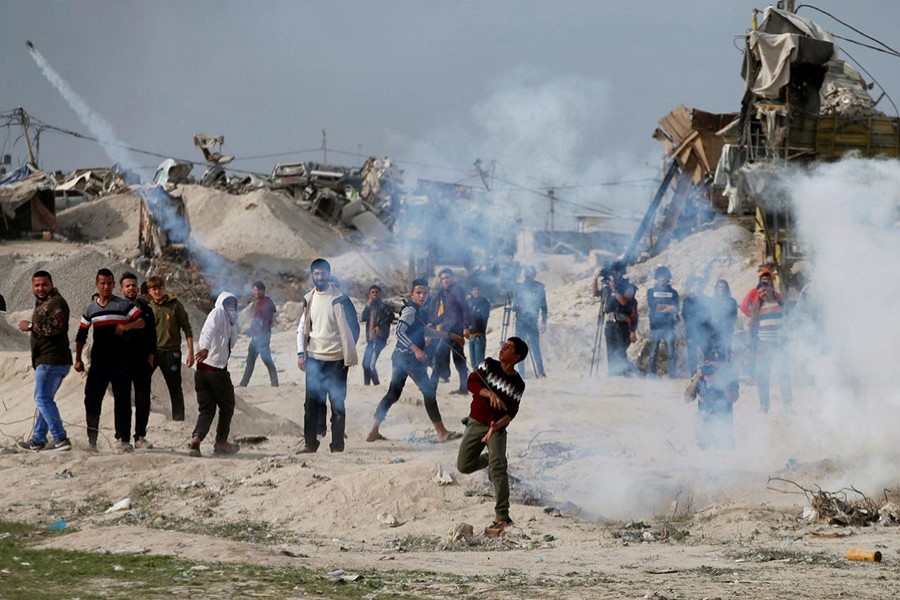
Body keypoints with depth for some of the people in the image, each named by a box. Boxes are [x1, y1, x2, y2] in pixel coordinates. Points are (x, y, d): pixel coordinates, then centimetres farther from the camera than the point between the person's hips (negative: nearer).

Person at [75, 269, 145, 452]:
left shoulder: (124, 305, 2)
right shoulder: (90, 309, 11)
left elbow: (141, 322, -6)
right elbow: (81, 336, 17)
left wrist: (126, 326, -24)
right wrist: (78, 359, 12)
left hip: (120, 362, -2)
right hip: (98, 363, 2)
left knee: (122, 400, 0)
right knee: (92, 399, -6)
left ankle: (123, 438, 6)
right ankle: (92, 438, 2)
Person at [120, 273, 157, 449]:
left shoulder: (146, 310, 14)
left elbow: (152, 335, 14)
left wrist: (151, 356, 3)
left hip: (142, 362, 3)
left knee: (143, 401, 1)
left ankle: (140, 436, 7)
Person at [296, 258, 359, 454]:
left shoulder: (339, 299, -7)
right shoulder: (308, 299, 9)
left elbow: (351, 327, -6)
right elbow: (303, 327, 15)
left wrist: (349, 354, -9)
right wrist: (301, 353, 7)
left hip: (336, 359, -4)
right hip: (314, 359, 4)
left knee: (337, 403, 0)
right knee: (312, 403, 4)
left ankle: (337, 444, 5)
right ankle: (310, 443, 12)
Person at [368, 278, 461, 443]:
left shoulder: (419, 311, 15)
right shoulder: (410, 310, -13)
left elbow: (424, 331, 32)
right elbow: (399, 331, -24)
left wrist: (446, 334, 37)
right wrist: (416, 349, -30)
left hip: (400, 356, 10)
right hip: (408, 356, -10)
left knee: (393, 393, 10)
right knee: (429, 391, -4)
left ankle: (374, 432, 10)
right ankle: (441, 432, -1)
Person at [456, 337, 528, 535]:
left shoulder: (518, 384, -7)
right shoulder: (489, 365, -2)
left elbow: (511, 413, -11)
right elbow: (472, 383, -15)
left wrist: (497, 426, -30)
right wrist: (490, 394, -33)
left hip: (497, 427, -3)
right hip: (476, 423, 3)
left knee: (498, 468, -22)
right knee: (464, 466, 0)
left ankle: (502, 517, -26)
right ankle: (490, 459, 33)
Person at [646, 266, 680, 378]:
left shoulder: (673, 292, 13)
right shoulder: (651, 292, 12)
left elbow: (675, 309, 1)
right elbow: (650, 308, -1)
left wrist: (659, 308, -5)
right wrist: (667, 307, -2)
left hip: (669, 326, 0)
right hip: (655, 326, 0)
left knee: (671, 352, -6)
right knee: (653, 353, -3)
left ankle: (672, 374, -5)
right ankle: (652, 374, 1)